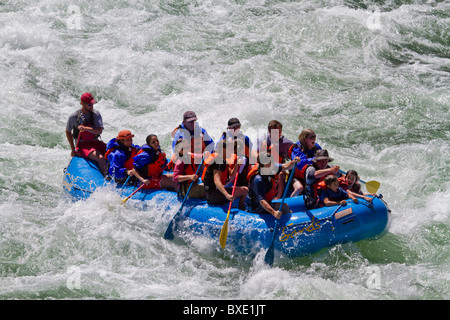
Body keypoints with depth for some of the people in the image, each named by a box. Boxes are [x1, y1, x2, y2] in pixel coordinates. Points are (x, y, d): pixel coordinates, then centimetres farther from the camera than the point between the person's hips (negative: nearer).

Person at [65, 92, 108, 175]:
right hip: (82, 145, -4)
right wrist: (73, 149, 9)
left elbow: (99, 131, -10)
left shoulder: (96, 114, 3)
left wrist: (86, 128, -28)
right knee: (101, 158, -30)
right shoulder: (74, 116, -4)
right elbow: (68, 132, 11)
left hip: (95, 143, 4)